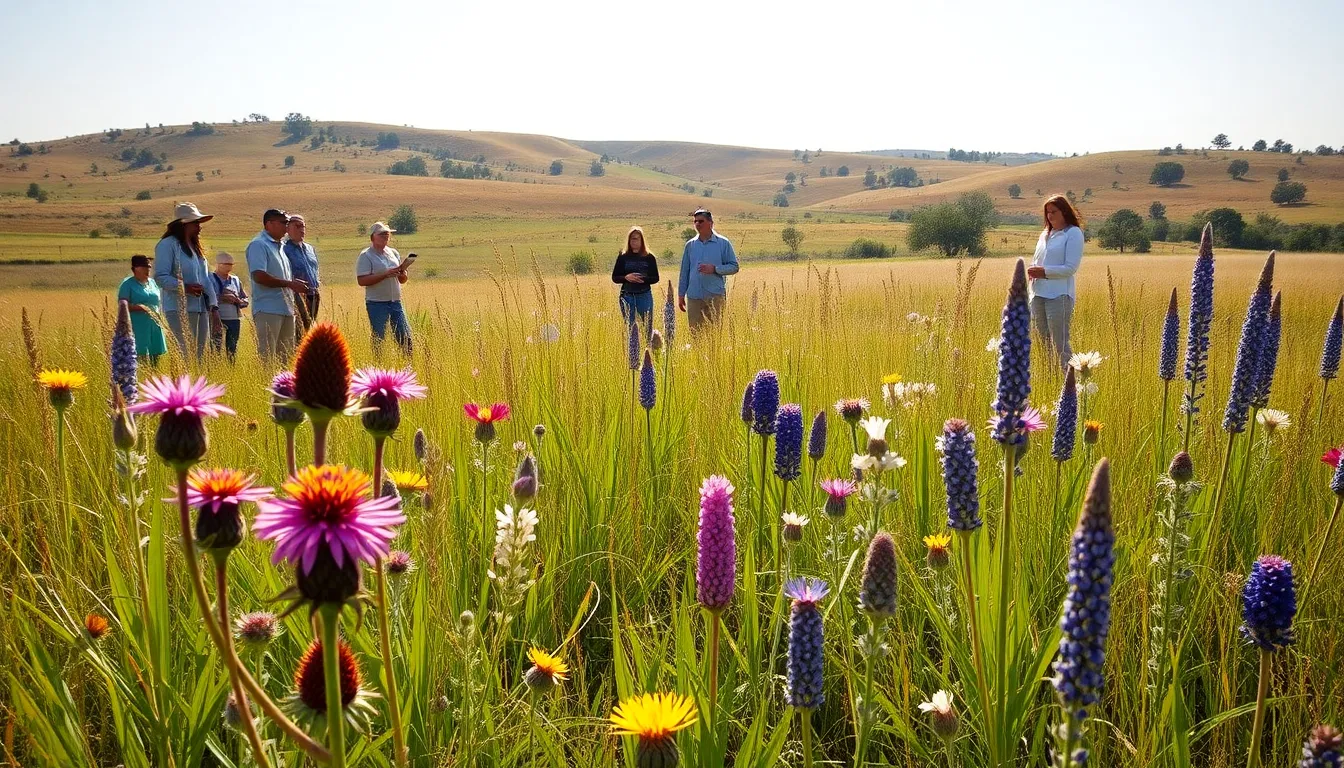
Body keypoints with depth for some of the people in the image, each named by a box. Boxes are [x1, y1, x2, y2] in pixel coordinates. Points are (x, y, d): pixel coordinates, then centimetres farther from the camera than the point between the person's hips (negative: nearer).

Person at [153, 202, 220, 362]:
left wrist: (214, 307, 14)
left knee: (201, 354, 7)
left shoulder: (196, 247, 21)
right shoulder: (167, 245, -5)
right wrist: (184, 287, -27)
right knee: (186, 355, -14)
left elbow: (206, 279, 21)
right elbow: (160, 277, -13)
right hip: (180, 309, -8)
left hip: (202, 308, 8)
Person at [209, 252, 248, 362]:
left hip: (234, 320, 5)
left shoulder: (236, 280, 15)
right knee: (215, 349, -11)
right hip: (216, 320, -5)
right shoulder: (210, 278, 1)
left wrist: (237, 300, -5)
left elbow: (245, 301, 15)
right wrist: (221, 298, -18)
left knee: (232, 349, 7)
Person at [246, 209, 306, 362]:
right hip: (268, 309, -9)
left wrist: (295, 284, 11)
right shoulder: (258, 245, -8)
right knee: (267, 355, -9)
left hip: (285, 309, 9)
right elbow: (259, 276, -20)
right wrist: (289, 284, -18)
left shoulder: (278, 246, 20)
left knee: (286, 355, 11)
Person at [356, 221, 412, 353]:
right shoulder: (365, 256, -5)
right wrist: (385, 274, -20)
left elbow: (403, 280, 18)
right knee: (379, 338, -1)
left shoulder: (393, 253, 14)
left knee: (405, 336, 4)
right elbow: (362, 280, -16)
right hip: (377, 303, -6)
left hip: (395, 301, 6)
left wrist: (402, 273, -6)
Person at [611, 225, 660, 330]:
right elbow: (614, 277, 5)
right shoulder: (623, 257, 4)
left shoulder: (649, 257, 3)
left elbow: (655, 278, 3)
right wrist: (626, 277, -14)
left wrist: (643, 279, -16)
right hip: (627, 296, 1)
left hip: (644, 295, -1)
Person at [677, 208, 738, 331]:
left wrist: (714, 269, -14)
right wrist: (681, 294, 11)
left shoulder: (723, 243, 2)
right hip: (694, 296, 3)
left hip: (715, 295, -3)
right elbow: (684, 271, 15)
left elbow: (734, 267, 1)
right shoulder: (690, 245, 12)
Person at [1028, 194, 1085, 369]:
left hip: (1059, 295, -7)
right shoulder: (1045, 234, 19)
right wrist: (1032, 270, 1)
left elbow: (1070, 268, -10)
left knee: (1060, 345, -9)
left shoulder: (1073, 233, -3)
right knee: (1043, 343, 10)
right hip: (1038, 294, 7)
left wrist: (1044, 272, -17)